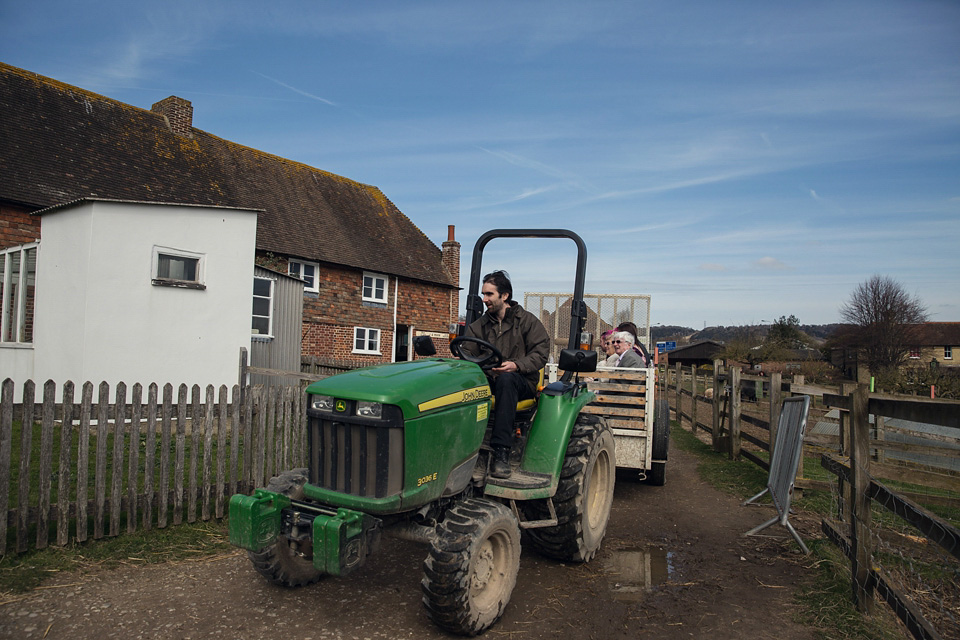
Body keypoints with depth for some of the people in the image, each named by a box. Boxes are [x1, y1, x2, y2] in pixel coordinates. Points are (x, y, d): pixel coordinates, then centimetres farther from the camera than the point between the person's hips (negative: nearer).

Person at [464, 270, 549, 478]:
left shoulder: (527, 320, 4)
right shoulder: (479, 325, 15)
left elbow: (541, 353, -4)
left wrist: (516, 365, -21)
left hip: (522, 382, -3)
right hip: (489, 381, 3)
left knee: (506, 379, -40)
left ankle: (501, 452, -42)